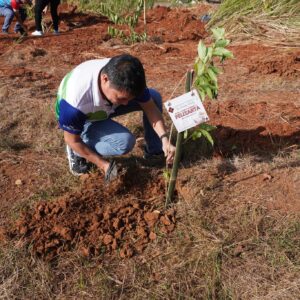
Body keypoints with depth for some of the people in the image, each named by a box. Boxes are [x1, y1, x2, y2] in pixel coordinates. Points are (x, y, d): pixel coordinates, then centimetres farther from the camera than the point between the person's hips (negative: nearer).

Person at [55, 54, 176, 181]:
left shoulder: (127, 78, -30)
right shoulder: (76, 101, -43)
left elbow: (150, 107, -16)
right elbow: (72, 140, -26)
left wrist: (164, 139, -29)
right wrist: (103, 164, -19)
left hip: (106, 105, 5)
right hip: (83, 118, -5)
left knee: (154, 97, -11)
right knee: (125, 141, -29)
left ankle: (154, 150, 6)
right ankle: (77, 153, -6)